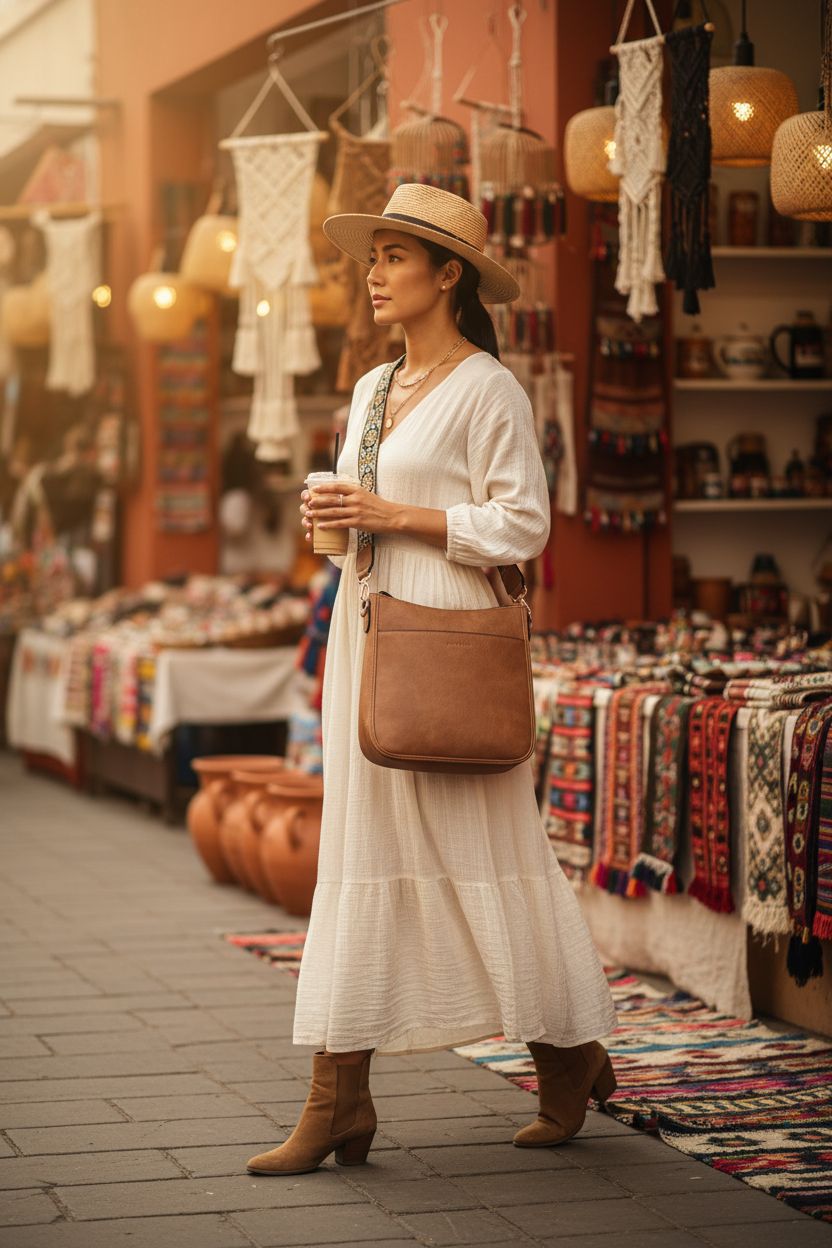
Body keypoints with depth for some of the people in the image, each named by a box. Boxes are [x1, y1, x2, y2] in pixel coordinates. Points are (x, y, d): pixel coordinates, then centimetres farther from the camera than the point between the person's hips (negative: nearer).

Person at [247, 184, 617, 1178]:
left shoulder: (487, 389, -6)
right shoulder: (373, 389, 17)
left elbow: (519, 526, -11)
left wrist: (394, 515, -15)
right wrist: (330, 515, 4)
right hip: (364, 622, 8)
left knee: (478, 850, -3)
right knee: (360, 852, 3)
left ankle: (570, 1059, 15)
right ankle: (337, 1103, 4)